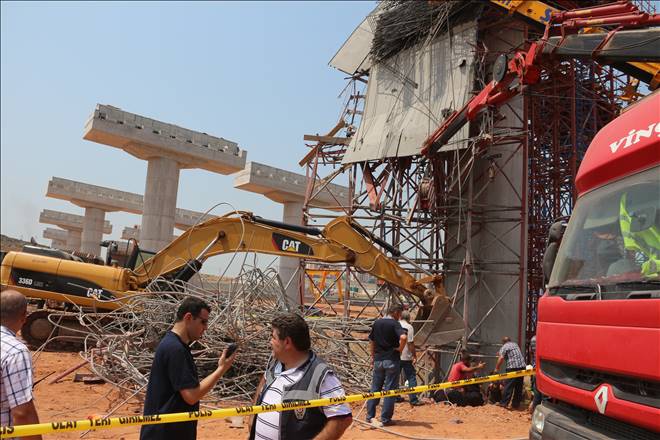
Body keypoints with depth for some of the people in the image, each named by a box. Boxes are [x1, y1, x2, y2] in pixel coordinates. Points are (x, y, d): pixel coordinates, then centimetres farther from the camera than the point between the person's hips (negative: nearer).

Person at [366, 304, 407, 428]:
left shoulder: (376, 323, 7)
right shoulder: (394, 324, -11)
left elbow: (371, 341, 13)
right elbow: (403, 337, -28)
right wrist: (400, 349, -12)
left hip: (378, 360, 5)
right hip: (392, 360, -5)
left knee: (375, 388, 14)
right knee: (389, 390, 3)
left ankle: (370, 416, 17)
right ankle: (385, 419, 6)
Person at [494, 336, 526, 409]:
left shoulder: (504, 347, 1)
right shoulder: (515, 344, 20)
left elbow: (501, 358, -11)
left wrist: (496, 368, -6)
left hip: (512, 367, -6)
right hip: (522, 366, 6)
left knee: (508, 386, -2)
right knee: (519, 386, 11)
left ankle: (504, 403, -1)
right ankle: (516, 404, 16)